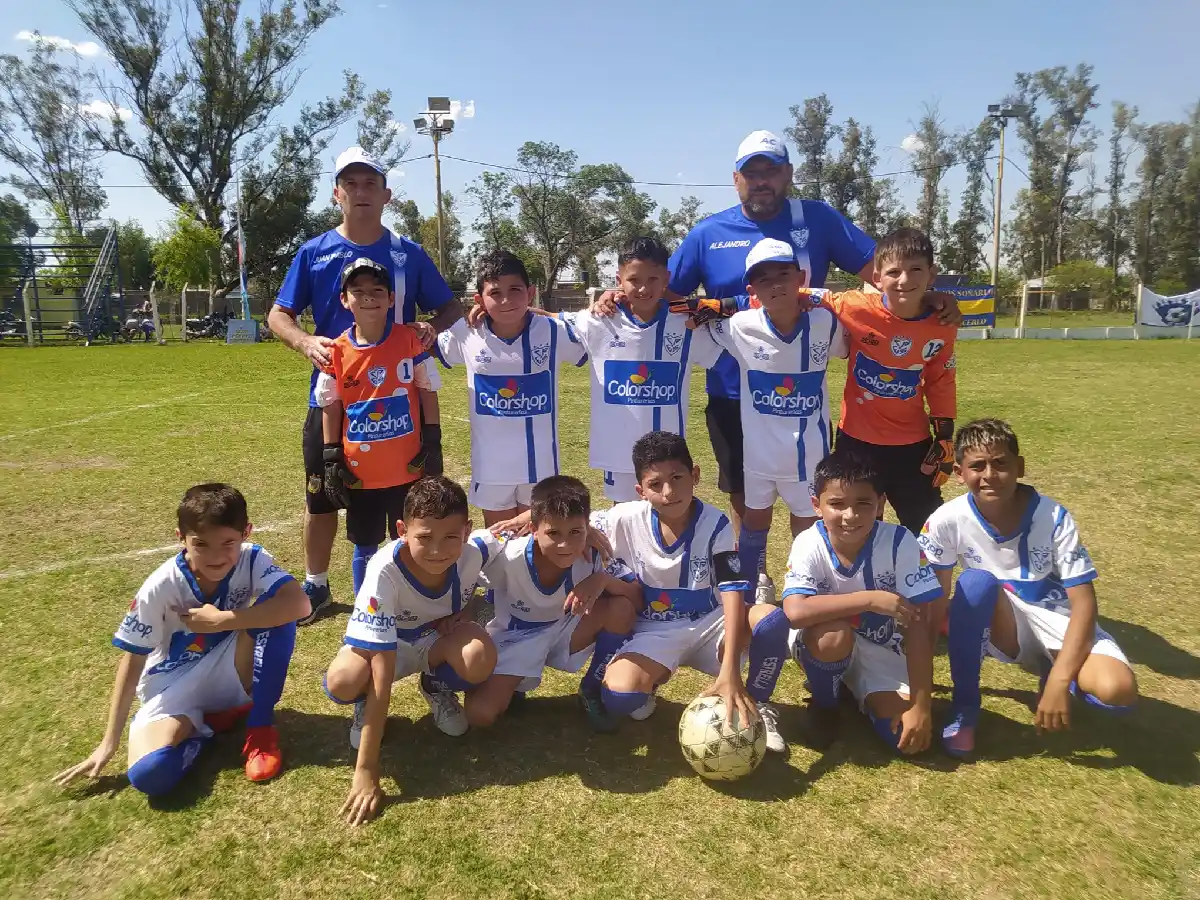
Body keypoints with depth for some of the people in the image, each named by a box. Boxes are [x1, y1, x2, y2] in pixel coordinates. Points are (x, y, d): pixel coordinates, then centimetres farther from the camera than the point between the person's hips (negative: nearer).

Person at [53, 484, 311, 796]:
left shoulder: (252, 560, -19)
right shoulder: (160, 587, -20)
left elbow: (299, 604, -36)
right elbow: (132, 661, -10)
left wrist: (222, 620, -33)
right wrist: (109, 742, -8)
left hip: (232, 676, 1)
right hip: (175, 687, 0)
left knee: (275, 615, -29)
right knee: (150, 774, -29)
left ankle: (260, 728, -11)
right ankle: (202, 725, 5)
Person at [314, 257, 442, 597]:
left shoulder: (409, 340, -5)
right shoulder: (338, 351, -4)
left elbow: (428, 391, 1)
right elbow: (331, 407, 3)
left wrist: (432, 443, -2)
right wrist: (332, 460, 0)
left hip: (407, 467, 0)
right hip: (359, 471, 1)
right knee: (364, 549, 14)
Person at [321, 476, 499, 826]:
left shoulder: (477, 550, -29)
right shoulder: (385, 571, -35)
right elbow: (384, 669, -34)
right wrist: (366, 770, -34)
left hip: (441, 636, 2)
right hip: (386, 643, -2)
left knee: (480, 658, -31)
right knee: (342, 682, -32)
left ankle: (437, 688, 5)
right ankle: (368, 708, 6)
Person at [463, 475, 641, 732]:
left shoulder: (594, 556, -25)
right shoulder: (507, 558, -31)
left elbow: (639, 598, -21)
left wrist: (603, 579, -37)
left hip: (564, 629, 2)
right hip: (515, 637, -2)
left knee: (622, 608, -26)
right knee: (478, 714, -24)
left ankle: (592, 691, 0)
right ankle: (514, 686, 13)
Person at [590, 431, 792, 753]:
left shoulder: (715, 524, -16)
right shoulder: (627, 520, -14)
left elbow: (732, 592, -25)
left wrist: (729, 670, -36)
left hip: (708, 624, 1)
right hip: (654, 631, 0)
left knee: (772, 619, -29)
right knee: (618, 697, -30)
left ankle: (757, 706, -2)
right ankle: (652, 678, 8)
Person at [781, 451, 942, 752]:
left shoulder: (900, 543, -22)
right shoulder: (809, 545, -23)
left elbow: (918, 625, -20)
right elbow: (795, 611, -38)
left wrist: (921, 705, -24)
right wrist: (869, 599, -39)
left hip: (882, 651, 2)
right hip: (825, 645, -1)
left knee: (906, 736, -19)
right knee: (834, 634, -37)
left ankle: (855, 690, 13)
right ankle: (824, 703, -4)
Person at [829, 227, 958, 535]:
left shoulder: (943, 327, -9)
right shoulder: (857, 307, -19)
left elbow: (940, 382, 5)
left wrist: (944, 436, 7)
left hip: (911, 442, 2)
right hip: (856, 438, -1)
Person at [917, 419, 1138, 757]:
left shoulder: (1053, 517, -19)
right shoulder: (948, 520, -17)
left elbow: (1083, 601, -19)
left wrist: (1059, 681, -28)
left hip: (1055, 622, 0)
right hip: (1000, 630, 0)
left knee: (1116, 689, -30)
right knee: (976, 582, -33)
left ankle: (1050, 672, 8)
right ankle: (964, 706, -14)